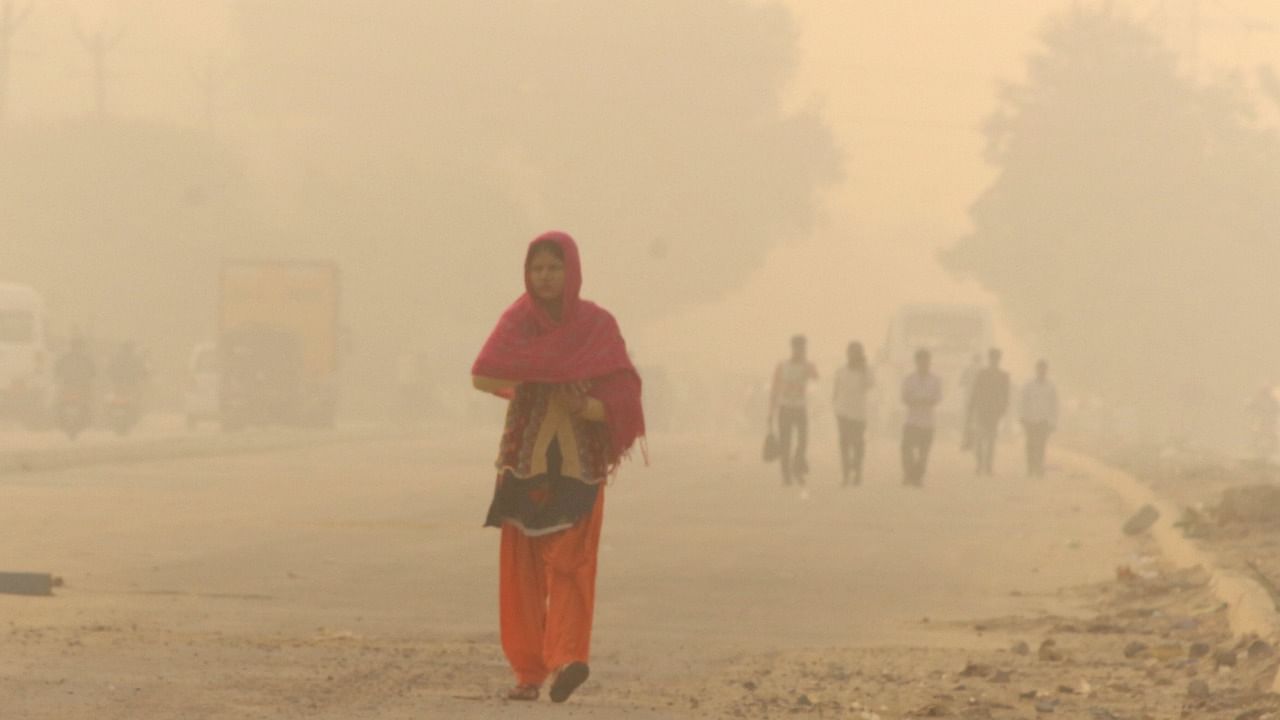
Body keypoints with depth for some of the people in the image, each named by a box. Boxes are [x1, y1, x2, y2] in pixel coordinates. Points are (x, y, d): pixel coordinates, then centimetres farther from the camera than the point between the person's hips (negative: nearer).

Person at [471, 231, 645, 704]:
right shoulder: (517, 320, 2)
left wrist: (584, 406, -24)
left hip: (578, 464, -2)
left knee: (569, 560, -16)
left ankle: (567, 660, -29)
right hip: (525, 459, 2)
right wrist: (555, 379, -19)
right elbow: (483, 376, -14)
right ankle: (528, 672, 6)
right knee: (522, 567, 0)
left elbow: (621, 403, -3)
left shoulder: (599, 325, 0)